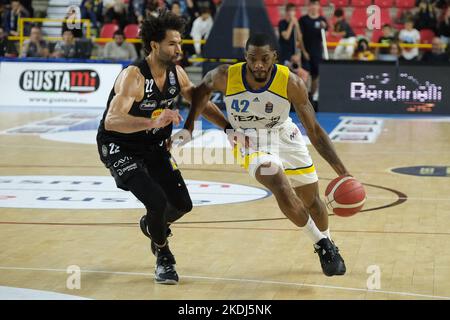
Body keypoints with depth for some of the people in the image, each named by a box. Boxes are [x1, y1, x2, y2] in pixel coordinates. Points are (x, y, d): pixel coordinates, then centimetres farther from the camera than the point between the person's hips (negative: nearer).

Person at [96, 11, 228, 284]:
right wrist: (153, 122, -55)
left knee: (182, 204, 6)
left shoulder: (176, 73, -6)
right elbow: (112, 121, -41)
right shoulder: (134, 77, -29)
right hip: (120, 149, -7)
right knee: (157, 201, -23)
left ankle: (152, 225, 41)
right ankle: (163, 258, 5)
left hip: (154, 146, 7)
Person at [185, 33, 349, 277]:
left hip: (285, 136, 2)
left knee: (312, 200, 12)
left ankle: (328, 245, 43)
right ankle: (321, 245, -7)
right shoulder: (226, 77, -25)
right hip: (253, 141, -1)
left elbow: (314, 131, -20)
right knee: (282, 189, -26)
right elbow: (203, 90, 1)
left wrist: (342, 172, -25)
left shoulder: (291, 83, -26)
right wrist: (188, 127, -2)